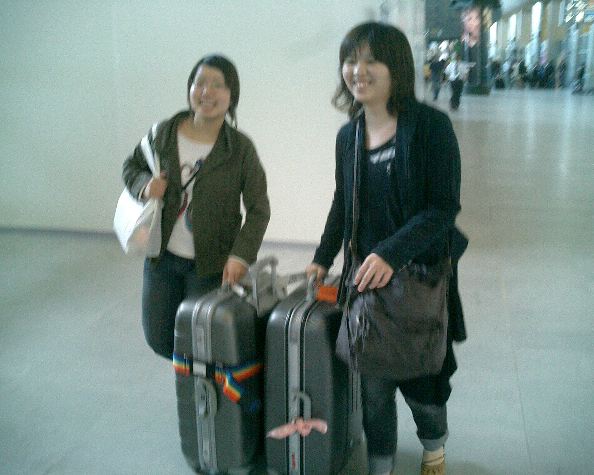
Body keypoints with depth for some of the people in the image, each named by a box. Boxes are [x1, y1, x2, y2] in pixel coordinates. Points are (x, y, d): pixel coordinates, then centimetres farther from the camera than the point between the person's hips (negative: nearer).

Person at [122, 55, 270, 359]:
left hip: (211, 265, -3)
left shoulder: (240, 148, -12)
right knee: (159, 339, 14)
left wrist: (241, 256, -20)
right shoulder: (164, 133, -3)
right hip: (162, 257, 4)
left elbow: (258, 209, -9)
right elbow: (132, 166, 13)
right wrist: (145, 186, -10)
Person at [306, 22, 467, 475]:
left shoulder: (431, 125, -12)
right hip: (365, 276, 4)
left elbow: (444, 207, -16)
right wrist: (322, 259, 10)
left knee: (422, 374, 14)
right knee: (372, 380, 7)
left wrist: (391, 254, -26)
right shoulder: (349, 136, 5)